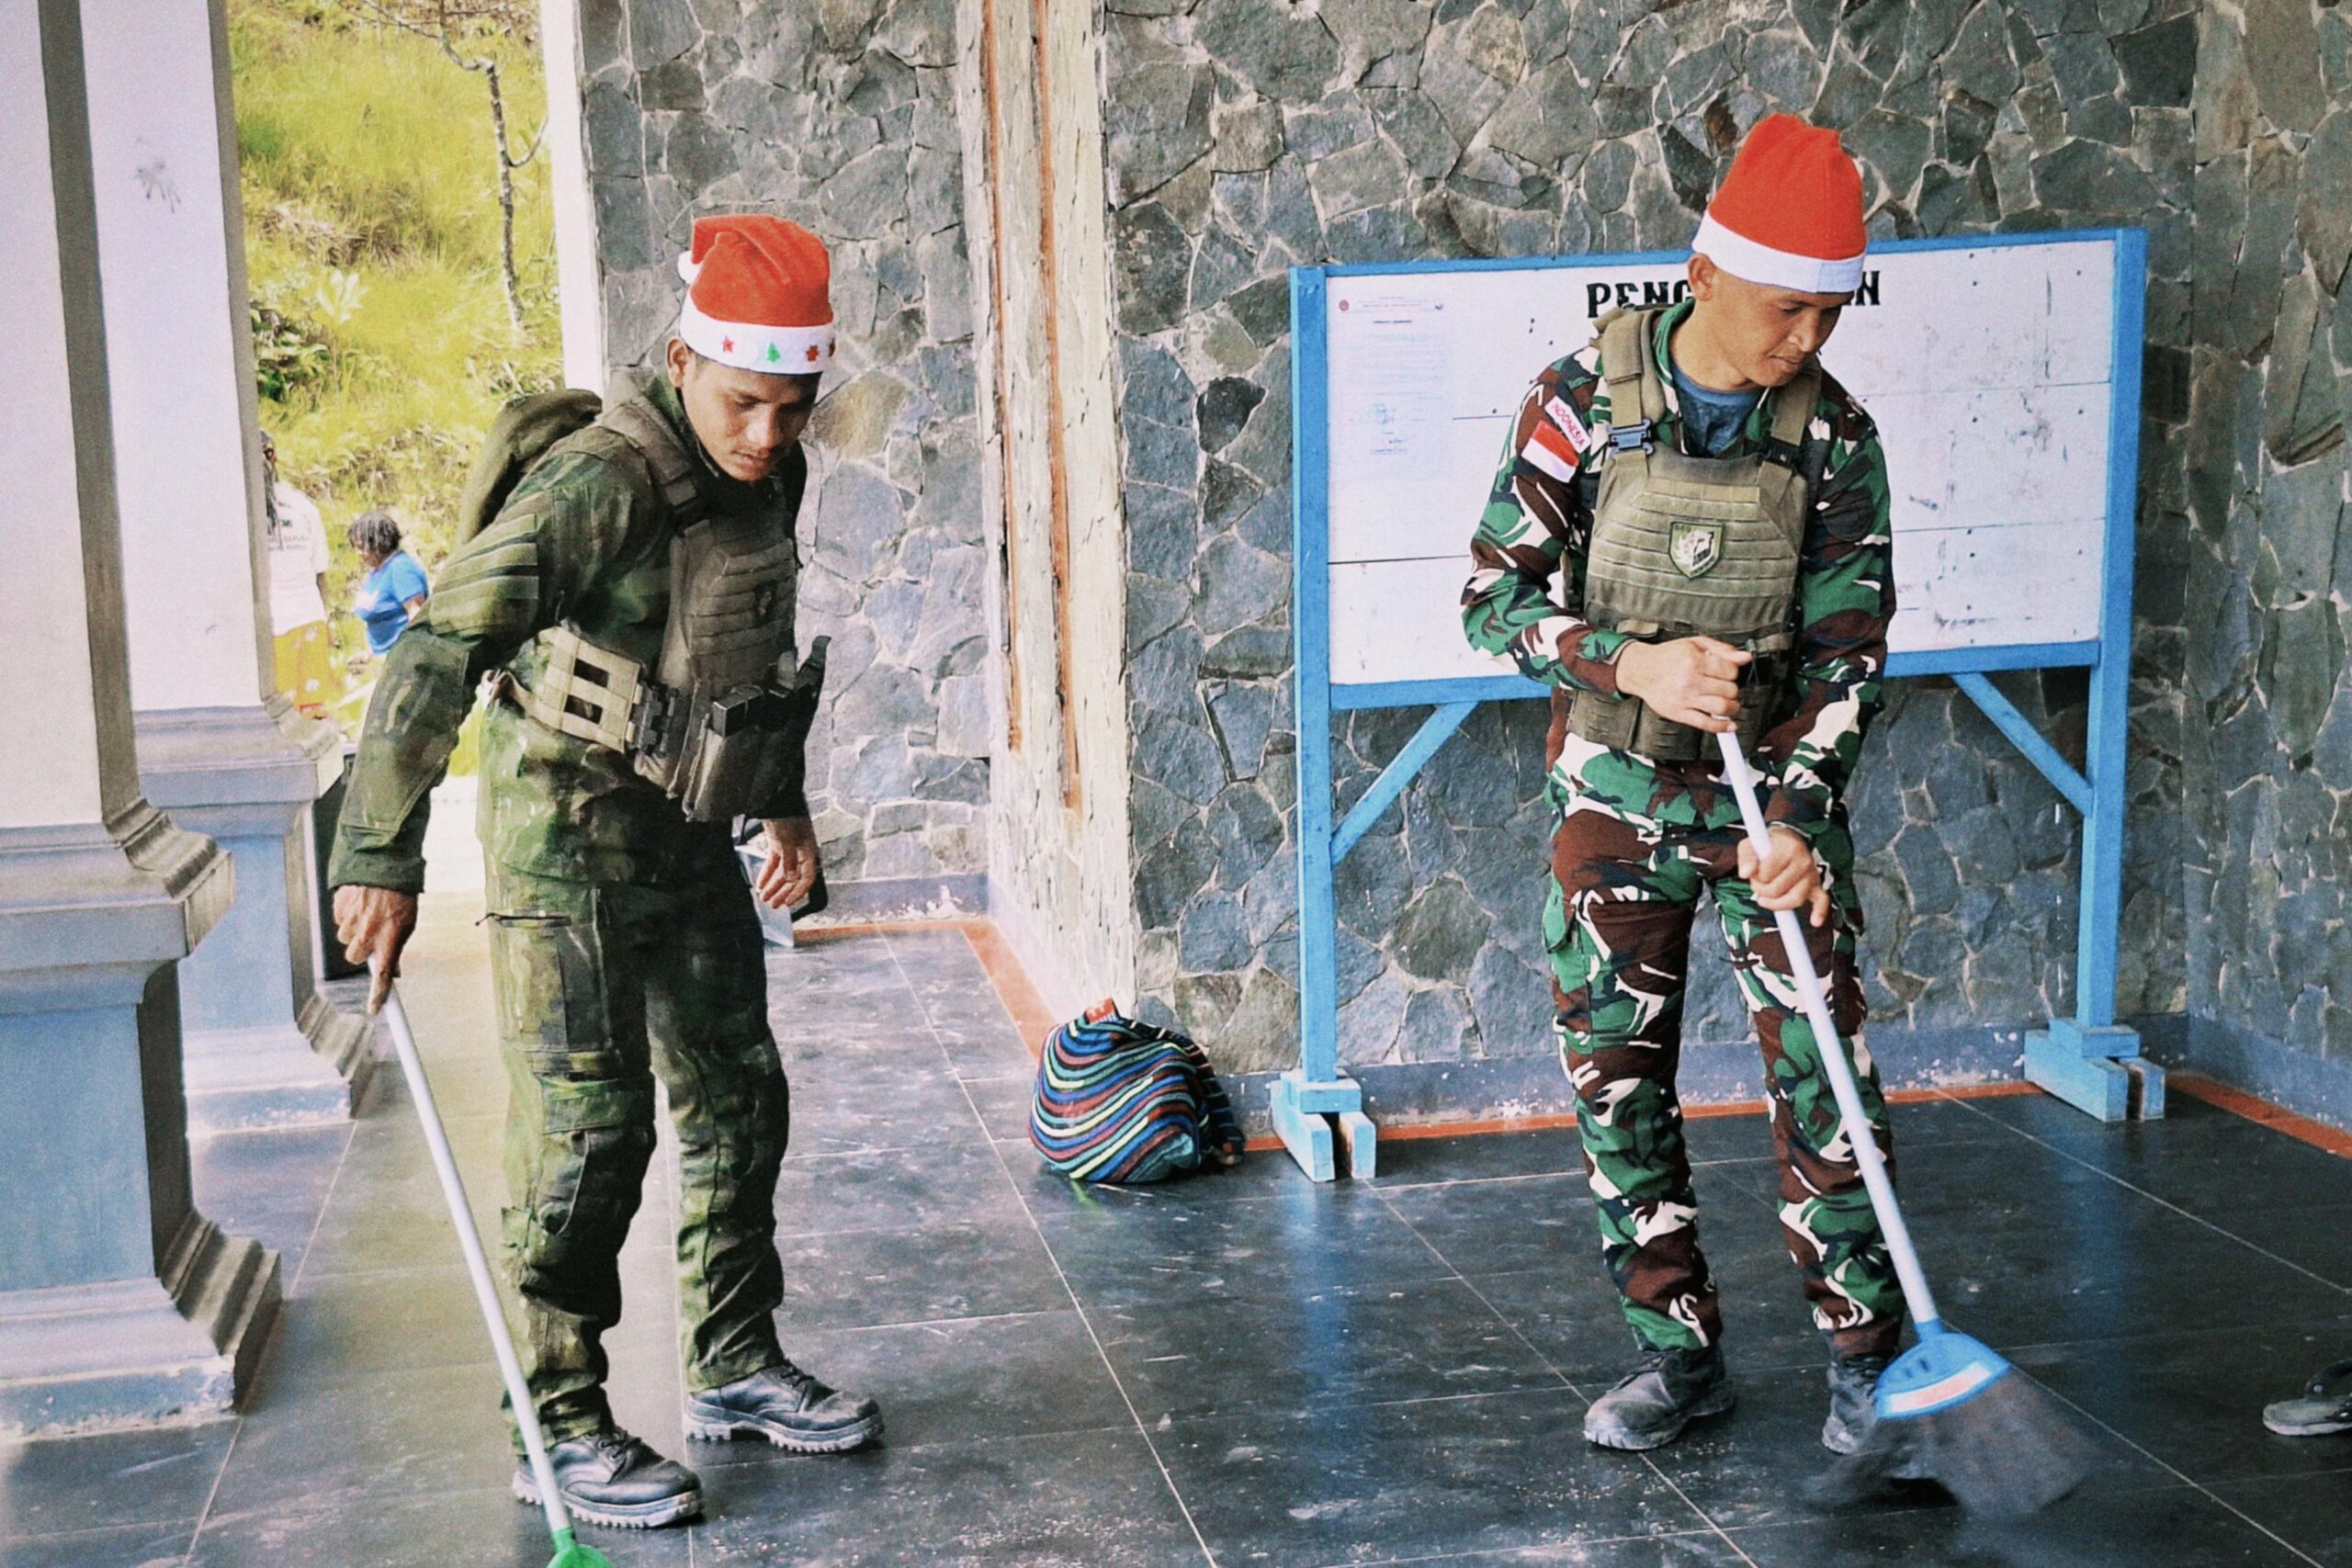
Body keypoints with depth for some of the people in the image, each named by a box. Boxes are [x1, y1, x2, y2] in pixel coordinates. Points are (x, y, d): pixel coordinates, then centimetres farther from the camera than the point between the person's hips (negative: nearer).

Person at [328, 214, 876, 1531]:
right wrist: (383, 859, -32)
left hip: (691, 831, 8)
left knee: (738, 1099, 13)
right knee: (588, 1126, -6)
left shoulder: (771, 477, 2)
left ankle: (735, 1368, 28)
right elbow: (442, 649, -29)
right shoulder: (603, 484, -24)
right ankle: (559, 1426, 7)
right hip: (574, 829, -8)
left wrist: (785, 802, 24)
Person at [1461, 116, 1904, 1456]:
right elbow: (1497, 596, -7)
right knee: (1617, 1077, 5)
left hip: (1777, 794, 0)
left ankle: (1869, 1352, 13)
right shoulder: (1584, 402, -9)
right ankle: (1681, 1351, 19)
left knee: (1823, 1070, -2)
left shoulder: (1835, 438, -6)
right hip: (1617, 793, 1)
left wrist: (1800, 818, -18)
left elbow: (1846, 644, -6)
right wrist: (1632, 663, -24)